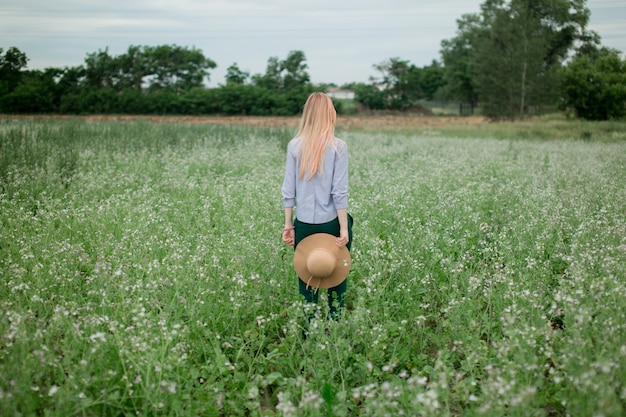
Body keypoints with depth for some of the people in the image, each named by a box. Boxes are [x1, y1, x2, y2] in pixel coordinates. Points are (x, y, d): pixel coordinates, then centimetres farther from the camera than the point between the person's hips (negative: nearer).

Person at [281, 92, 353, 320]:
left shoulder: (295, 145, 0)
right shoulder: (338, 146, -7)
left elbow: (288, 190, 1)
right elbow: (339, 191, -10)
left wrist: (288, 225, 8)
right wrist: (344, 228, -7)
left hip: (304, 223, 2)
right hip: (331, 222, -2)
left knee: (306, 279, 11)